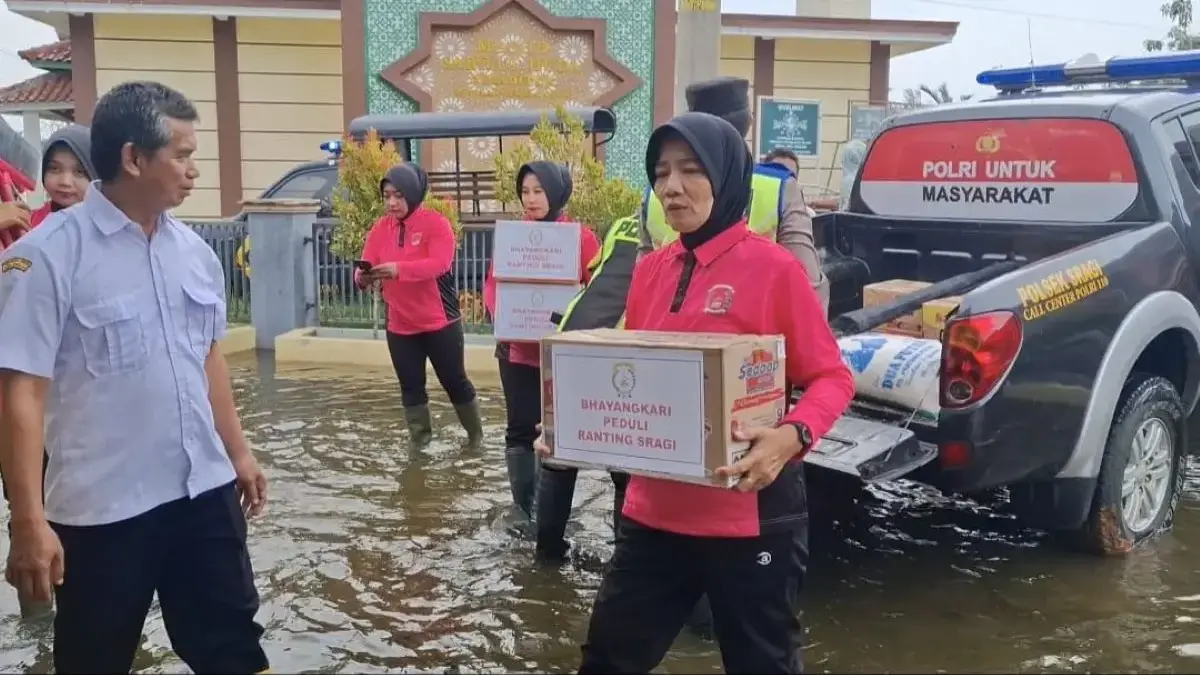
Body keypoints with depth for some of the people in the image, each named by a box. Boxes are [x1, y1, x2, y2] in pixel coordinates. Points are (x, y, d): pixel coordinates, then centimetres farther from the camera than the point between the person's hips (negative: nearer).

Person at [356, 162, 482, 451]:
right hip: (400, 326, 4)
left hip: (440, 322, -4)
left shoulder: (436, 223, -11)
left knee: (454, 380, 8)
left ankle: (475, 433, 27)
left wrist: (399, 269, -37)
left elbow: (440, 263, -24)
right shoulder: (380, 229, 4)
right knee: (410, 386, 10)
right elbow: (366, 267, -2)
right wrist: (363, 276, -27)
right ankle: (418, 437, 24)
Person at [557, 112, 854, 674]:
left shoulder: (772, 267, -10)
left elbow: (831, 377, -7)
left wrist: (792, 437, -26)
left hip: (749, 516, -5)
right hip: (654, 510, 6)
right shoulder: (649, 270, 7)